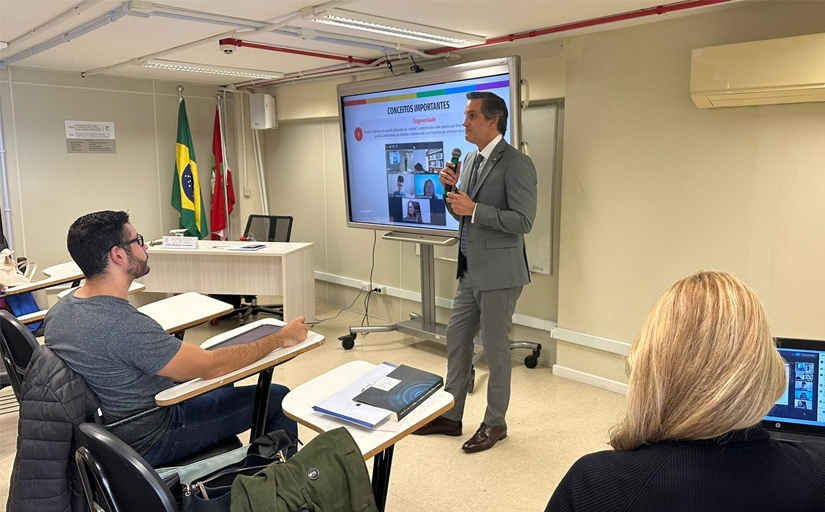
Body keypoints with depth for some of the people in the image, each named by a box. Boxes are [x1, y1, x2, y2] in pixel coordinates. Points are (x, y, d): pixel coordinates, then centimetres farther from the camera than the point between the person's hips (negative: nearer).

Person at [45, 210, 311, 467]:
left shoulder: (59, 310, -5)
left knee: (222, 386, 28)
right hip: (148, 443, -9)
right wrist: (282, 338, -17)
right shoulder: (125, 326, -34)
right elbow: (210, 366, -28)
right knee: (277, 398, -3)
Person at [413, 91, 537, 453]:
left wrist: (473, 209, -23)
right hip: (471, 271, 9)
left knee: (495, 349, 5)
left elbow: (523, 220, -21)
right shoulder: (471, 159, 12)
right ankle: (450, 416, 31)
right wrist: (450, 188, -1)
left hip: (499, 273, -9)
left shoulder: (516, 163, -15)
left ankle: (495, 423, 25)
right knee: (456, 340, 15)